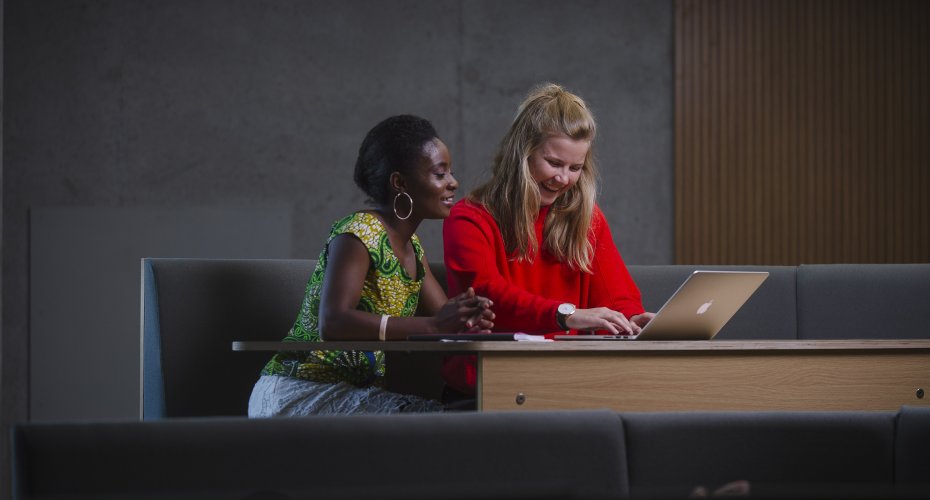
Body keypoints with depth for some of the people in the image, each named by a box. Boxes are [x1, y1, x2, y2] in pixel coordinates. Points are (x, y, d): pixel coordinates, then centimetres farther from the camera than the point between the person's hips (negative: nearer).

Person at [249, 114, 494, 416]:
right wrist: (432, 326, -35)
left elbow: (443, 315, 10)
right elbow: (331, 323, -30)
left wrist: (466, 321, -16)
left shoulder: (412, 245, 12)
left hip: (360, 389, 8)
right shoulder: (359, 234, -15)